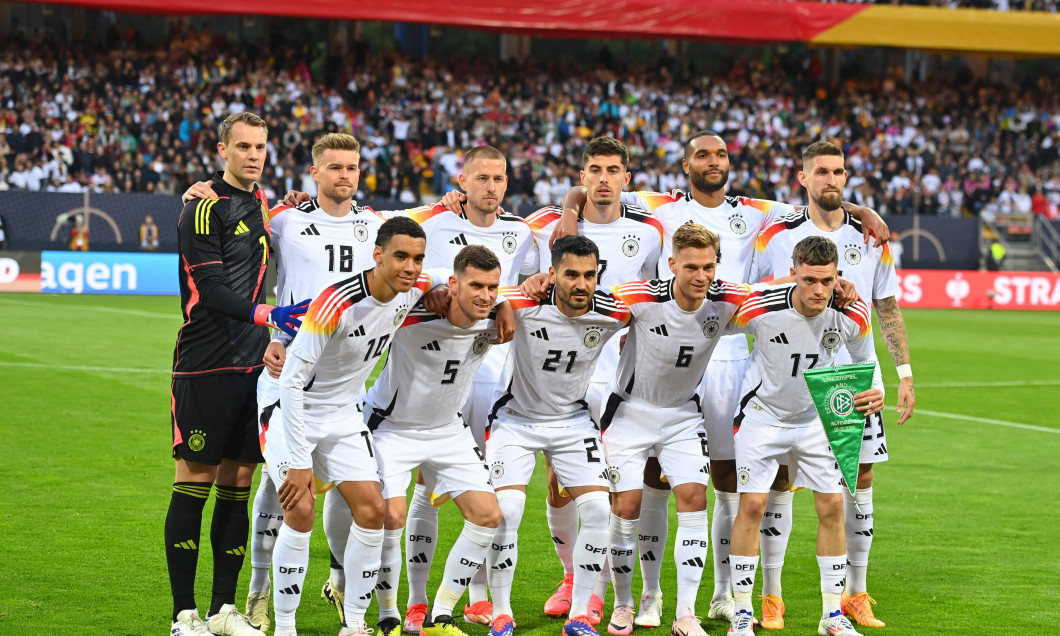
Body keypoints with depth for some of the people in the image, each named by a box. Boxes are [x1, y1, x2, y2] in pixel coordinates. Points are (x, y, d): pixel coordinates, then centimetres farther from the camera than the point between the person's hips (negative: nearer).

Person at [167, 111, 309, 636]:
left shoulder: (260, 203, 16)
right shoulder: (205, 208, -8)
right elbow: (210, 288, -16)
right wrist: (266, 314, -26)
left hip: (251, 365, 7)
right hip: (205, 365, -7)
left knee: (238, 483, 7)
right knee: (195, 482, -4)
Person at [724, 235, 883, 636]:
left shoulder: (852, 314, -19)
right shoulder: (760, 309, -28)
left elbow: (865, 357, 2)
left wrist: (875, 391, -15)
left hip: (817, 416, 3)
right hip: (762, 412, -3)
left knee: (832, 506, 0)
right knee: (752, 504, -9)